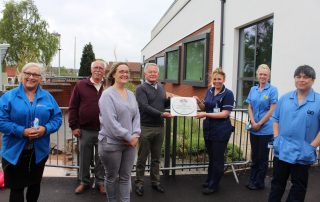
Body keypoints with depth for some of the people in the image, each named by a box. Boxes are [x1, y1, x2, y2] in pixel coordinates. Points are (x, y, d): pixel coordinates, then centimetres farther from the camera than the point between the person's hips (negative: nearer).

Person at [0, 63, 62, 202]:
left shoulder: (47, 97, 2)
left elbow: (57, 118, 1)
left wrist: (45, 129, -17)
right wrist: (22, 131, -23)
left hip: (39, 151, 3)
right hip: (15, 151, -3)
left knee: (35, 184, 21)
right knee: (16, 187, 8)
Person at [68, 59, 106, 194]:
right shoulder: (81, 85, 0)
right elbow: (73, 107, 0)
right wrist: (74, 126, -4)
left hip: (103, 131, 0)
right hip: (85, 130, 0)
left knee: (101, 159, 13)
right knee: (84, 158, 14)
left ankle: (100, 182, 29)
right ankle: (84, 182, 31)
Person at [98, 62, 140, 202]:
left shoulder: (131, 95, 9)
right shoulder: (108, 94, -12)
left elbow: (136, 116, 7)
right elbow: (110, 121, -20)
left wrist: (135, 135, -8)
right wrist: (129, 137, -17)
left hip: (130, 143, 5)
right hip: (111, 143, -5)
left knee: (126, 177, 13)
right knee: (112, 177, 13)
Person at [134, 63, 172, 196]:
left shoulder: (161, 87, 13)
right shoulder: (141, 88, -8)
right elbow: (144, 107, -19)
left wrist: (171, 100, -2)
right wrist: (161, 114, -26)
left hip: (159, 127, 6)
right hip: (145, 127, -5)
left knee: (156, 158, 16)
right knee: (142, 158, 7)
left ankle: (155, 182, 29)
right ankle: (139, 183, 20)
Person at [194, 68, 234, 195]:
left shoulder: (228, 94, -12)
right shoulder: (209, 91, 6)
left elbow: (225, 113, -18)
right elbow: (204, 107, 13)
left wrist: (206, 115, -24)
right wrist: (198, 101, -7)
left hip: (221, 132, -6)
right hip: (208, 129, 6)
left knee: (217, 159, 7)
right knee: (211, 157, 20)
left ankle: (213, 185, 20)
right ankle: (209, 180, 35)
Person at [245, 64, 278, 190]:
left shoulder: (272, 90, -8)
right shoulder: (253, 90, 7)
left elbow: (272, 110, -11)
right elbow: (250, 107, 7)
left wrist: (259, 124, -11)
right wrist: (253, 122, -7)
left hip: (265, 129, -4)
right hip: (254, 129, 5)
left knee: (262, 157, 8)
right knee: (254, 156, 15)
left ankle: (259, 183, 22)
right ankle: (252, 180, 28)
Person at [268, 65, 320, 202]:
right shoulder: (285, 98, 3)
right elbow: (276, 119, 10)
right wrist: (276, 138, 0)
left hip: (302, 154, -2)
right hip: (281, 150, 3)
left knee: (298, 187, 15)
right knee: (277, 183, 17)